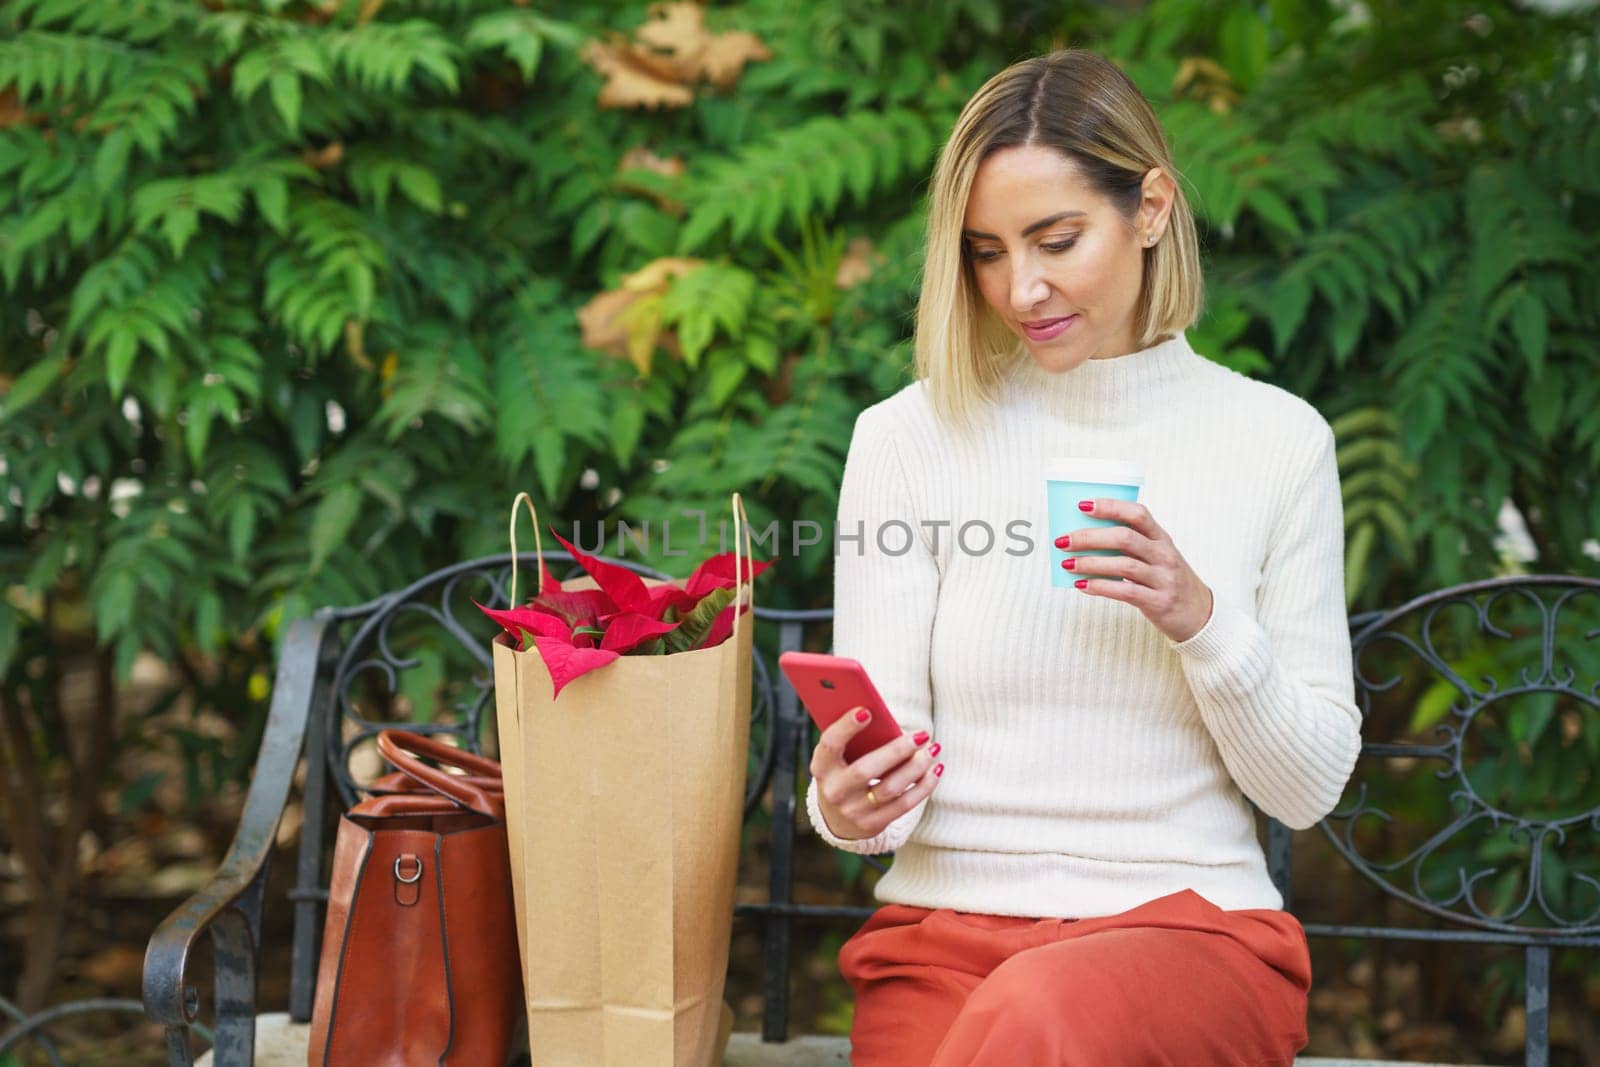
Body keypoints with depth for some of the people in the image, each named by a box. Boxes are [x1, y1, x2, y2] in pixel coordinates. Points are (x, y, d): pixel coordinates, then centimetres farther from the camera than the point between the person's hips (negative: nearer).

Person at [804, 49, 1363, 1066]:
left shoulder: (1277, 439, 5)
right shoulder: (906, 439, 4)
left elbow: (1310, 788, 3)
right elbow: (877, 753, 1)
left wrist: (1202, 620, -14)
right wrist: (849, 804, -22)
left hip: (1191, 919, 0)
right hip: (946, 923, 1)